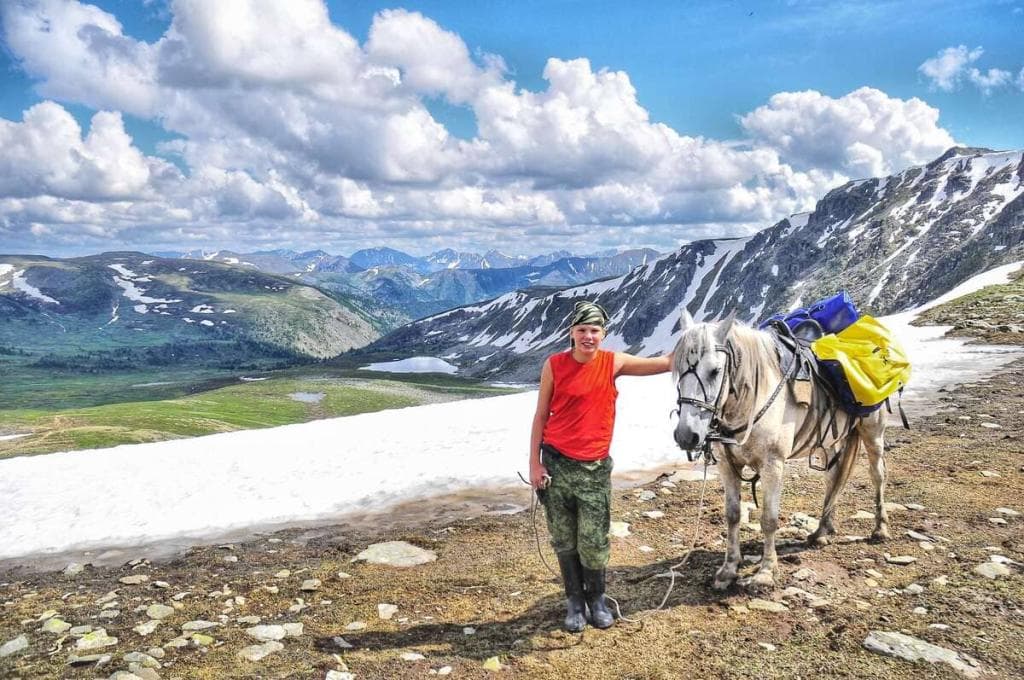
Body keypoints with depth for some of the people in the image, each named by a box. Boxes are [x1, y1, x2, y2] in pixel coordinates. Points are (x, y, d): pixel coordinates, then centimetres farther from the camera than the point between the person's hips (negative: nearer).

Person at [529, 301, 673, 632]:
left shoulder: (614, 363, -3)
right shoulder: (554, 365, -4)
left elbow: (664, 363, -7)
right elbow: (541, 416, 0)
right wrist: (534, 464, -3)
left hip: (594, 468, 0)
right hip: (555, 466, 0)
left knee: (594, 542, 3)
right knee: (564, 541, 11)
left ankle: (596, 600, 29)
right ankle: (574, 601, 30)